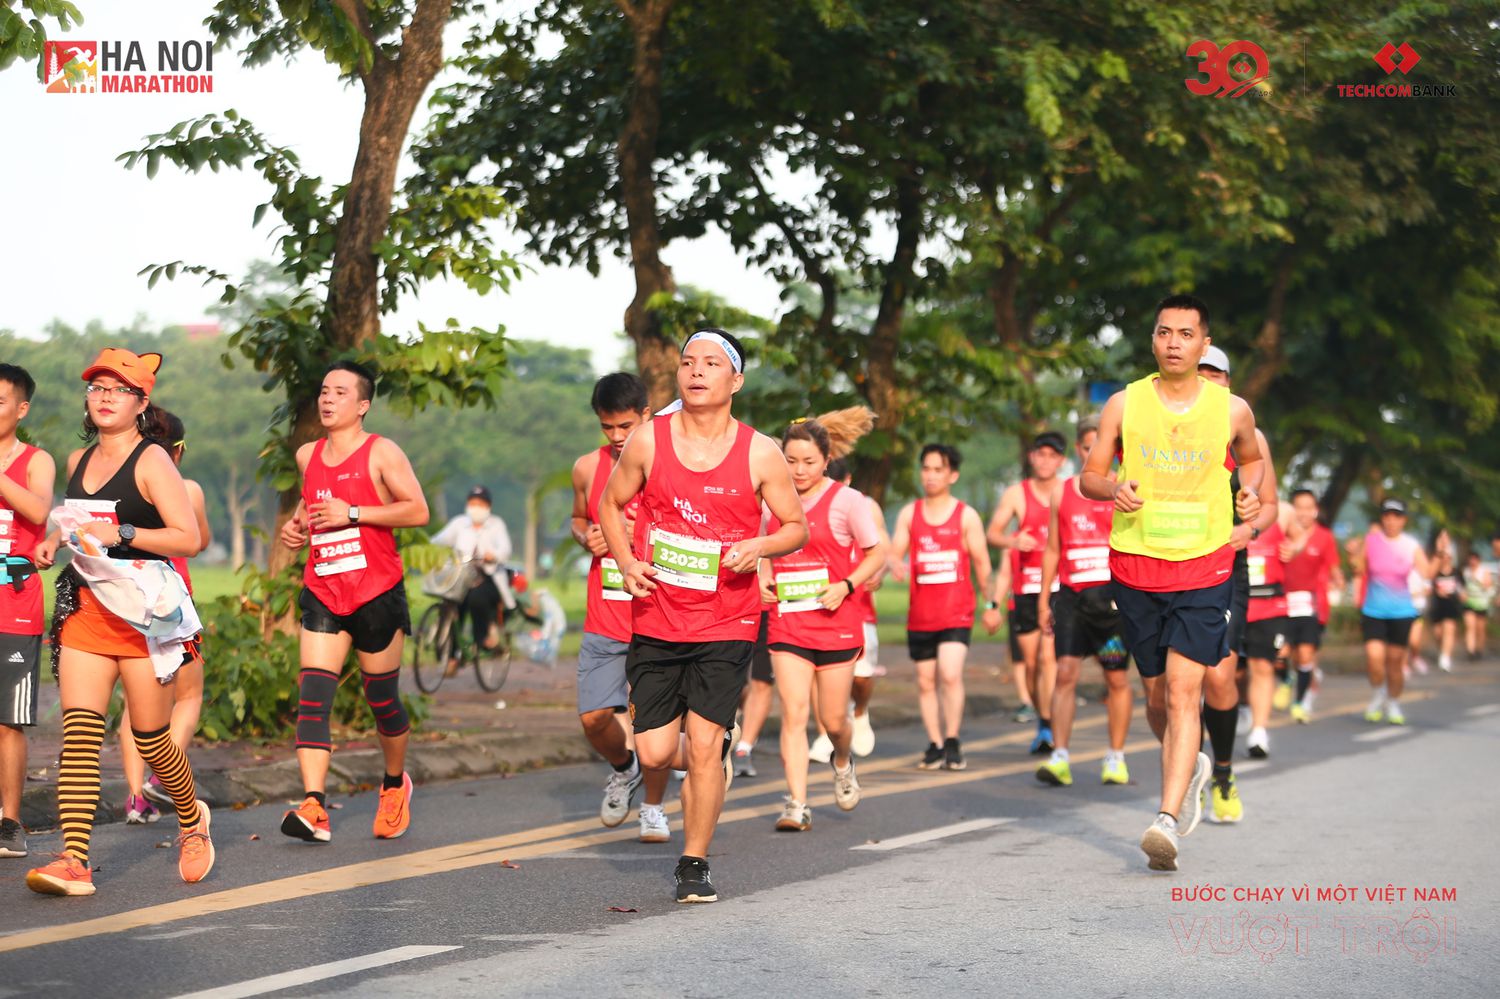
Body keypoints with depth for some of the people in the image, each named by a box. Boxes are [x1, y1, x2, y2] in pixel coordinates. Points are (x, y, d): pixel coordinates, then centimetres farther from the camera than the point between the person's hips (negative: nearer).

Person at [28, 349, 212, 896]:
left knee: (151, 737, 3)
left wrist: (121, 534, -23)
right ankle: (74, 861, -16)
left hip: (141, 612, -5)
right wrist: (55, 539, 11)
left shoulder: (152, 461, -7)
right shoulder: (78, 461, 13)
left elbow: (189, 538, -14)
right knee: (79, 733, -10)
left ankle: (192, 819, 32)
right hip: (84, 610, 5)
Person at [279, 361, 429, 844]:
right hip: (323, 593, 4)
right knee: (312, 696, -13)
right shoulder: (307, 455, 11)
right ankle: (314, 808, -21)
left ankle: (395, 785, 34)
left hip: (377, 592, -4)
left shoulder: (381, 452, -6)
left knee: (382, 700, 7)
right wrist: (297, 524, 8)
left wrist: (352, 513, -18)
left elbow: (418, 510, -13)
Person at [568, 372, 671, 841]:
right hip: (604, 621, 3)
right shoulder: (587, 468, 4)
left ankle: (653, 807, 21)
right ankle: (623, 767, 29)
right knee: (594, 718, -4)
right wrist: (586, 538, 0)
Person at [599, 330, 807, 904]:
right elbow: (611, 504, 13)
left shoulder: (759, 454, -4)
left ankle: (694, 863, 10)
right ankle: (717, 757, 37)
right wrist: (626, 562, -4)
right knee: (655, 753, 1)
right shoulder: (648, 442, -1)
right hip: (656, 621, 2)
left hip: (726, 625, -2)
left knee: (702, 745, -9)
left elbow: (798, 527, 5)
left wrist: (760, 546, -16)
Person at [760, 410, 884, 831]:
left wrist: (845, 586, -13)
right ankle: (797, 805, -9)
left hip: (836, 622, -2)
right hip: (787, 623, 2)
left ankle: (843, 763, 41)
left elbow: (877, 554, 1)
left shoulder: (846, 500, -4)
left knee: (833, 719, 6)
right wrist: (764, 580, 2)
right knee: (793, 713, -10)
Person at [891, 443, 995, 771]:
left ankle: (952, 742, -8)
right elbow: (894, 552, 1)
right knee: (926, 681, 7)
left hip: (957, 612, -3)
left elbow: (981, 562, 7)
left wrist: (991, 605, 10)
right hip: (920, 614, 3)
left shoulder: (966, 516, 2)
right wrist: (896, 566, -23)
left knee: (950, 674, -18)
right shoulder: (909, 513, 7)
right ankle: (935, 744, 17)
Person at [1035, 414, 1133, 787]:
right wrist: (1044, 600, 11)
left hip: (1112, 595, -1)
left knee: (1117, 679, 6)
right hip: (1071, 594, 2)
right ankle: (1059, 758, -14)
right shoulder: (1062, 494, 11)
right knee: (1065, 672, -10)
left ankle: (1116, 758, 18)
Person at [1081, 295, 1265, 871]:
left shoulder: (1231, 409, 0)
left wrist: (1249, 491, 0)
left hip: (1204, 569, -2)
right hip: (1135, 566, 2)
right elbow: (1090, 474, 6)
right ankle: (1190, 767, 43)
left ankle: (1166, 821, -18)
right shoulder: (1124, 404, 0)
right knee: (1157, 695, 12)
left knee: (1183, 694, -14)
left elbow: (1251, 457, 21)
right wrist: (1114, 488, -16)